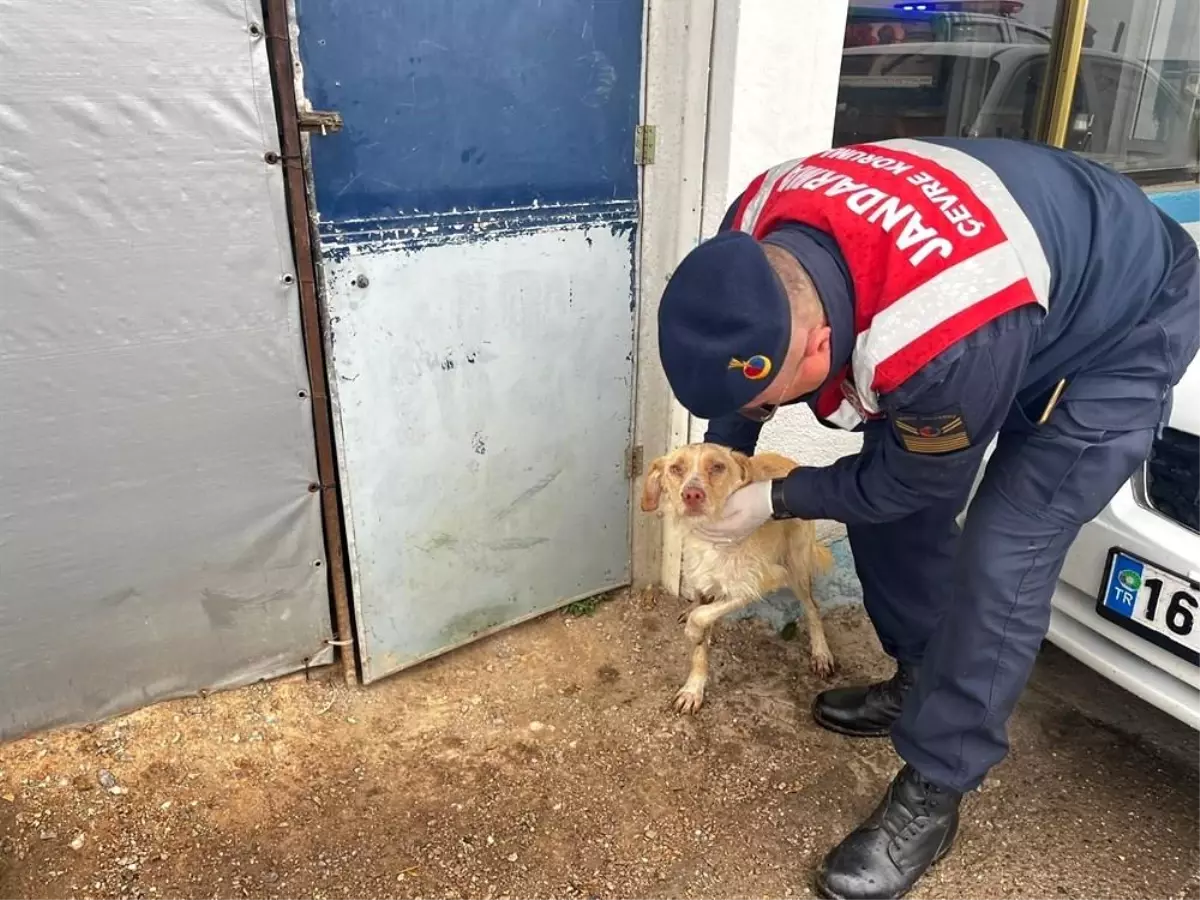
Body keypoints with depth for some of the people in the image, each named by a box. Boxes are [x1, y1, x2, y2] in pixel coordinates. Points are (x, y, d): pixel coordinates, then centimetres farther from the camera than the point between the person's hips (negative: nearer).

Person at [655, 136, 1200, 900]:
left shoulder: (945, 345, -45)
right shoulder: (760, 235, -25)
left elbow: (917, 480, -23)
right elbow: (741, 367, -3)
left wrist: (776, 501, -14)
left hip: (1122, 329, -7)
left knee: (1000, 564, -15)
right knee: (889, 508, 6)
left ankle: (930, 799, 2)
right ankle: (922, 683, 29)